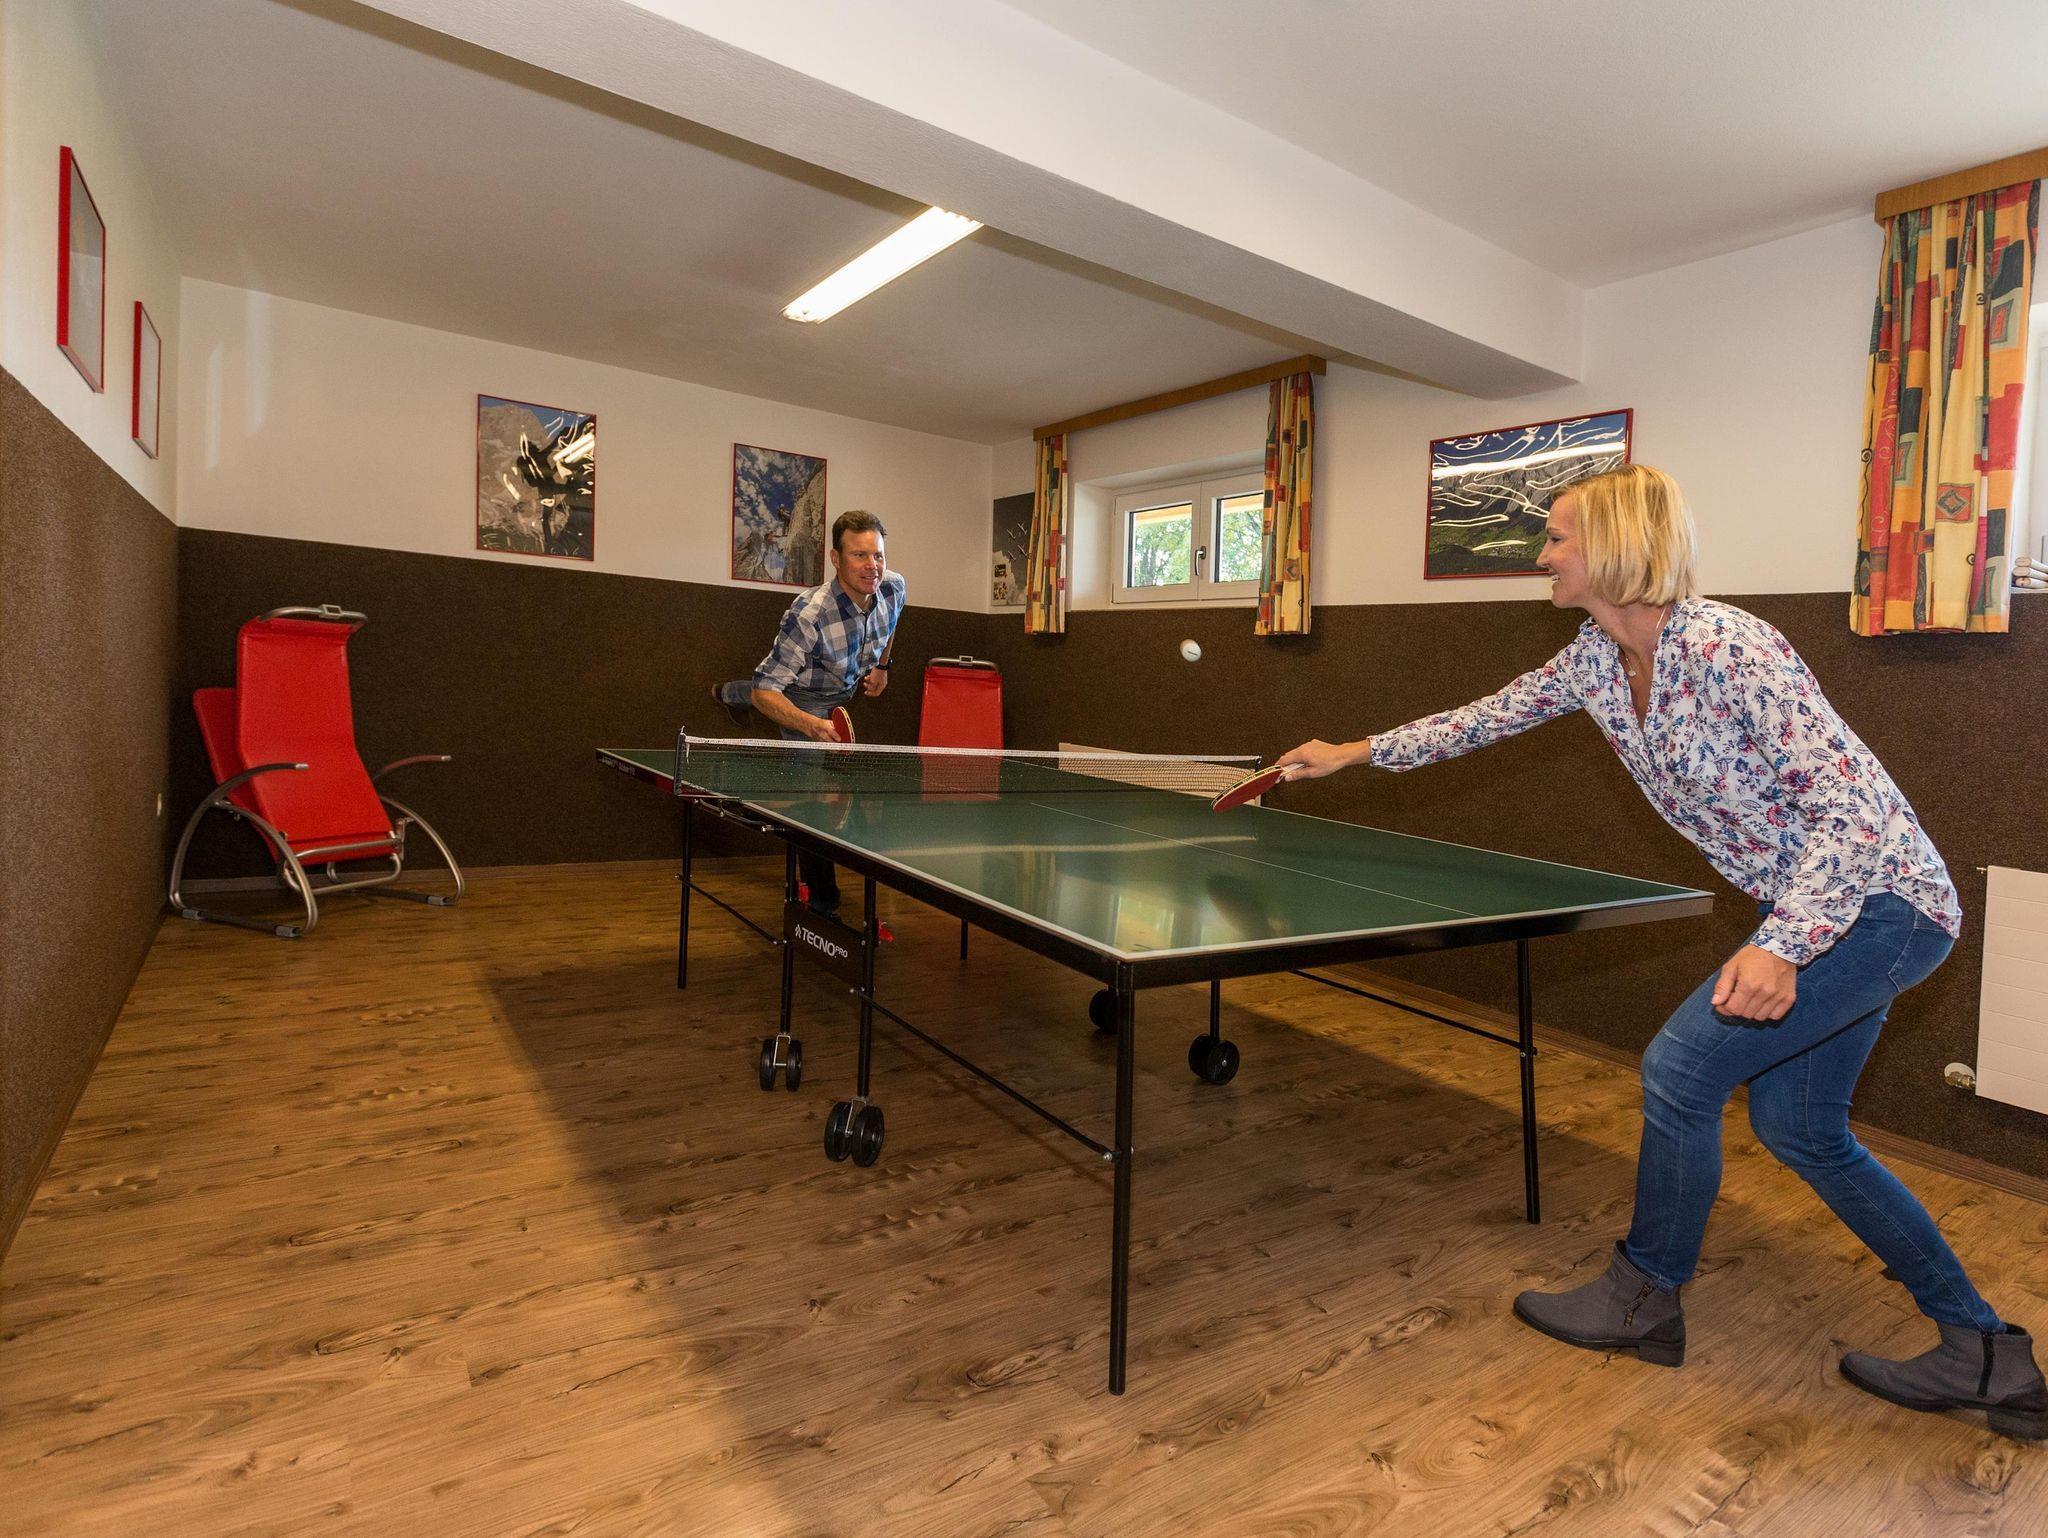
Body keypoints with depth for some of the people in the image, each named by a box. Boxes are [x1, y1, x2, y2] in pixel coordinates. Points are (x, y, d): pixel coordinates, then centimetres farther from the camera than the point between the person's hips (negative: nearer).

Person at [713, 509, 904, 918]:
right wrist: (814, 726, -55)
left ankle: (730, 693, 70)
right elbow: (764, 692, -40)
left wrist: (882, 665, 4)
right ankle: (823, 904, 5)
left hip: (849, 690, 6)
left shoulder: (894, 587, -24)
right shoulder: (808, 615, -42)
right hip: (808, 706, -6)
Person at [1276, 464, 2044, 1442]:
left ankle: (1644, 1302, 13)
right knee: (1798, 1127, 12)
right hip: (1813, 908, 9)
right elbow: (1490, 716, 12)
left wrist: (1781, 948, -33)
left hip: (1880, 897, -9)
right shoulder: (1597, 663, 0)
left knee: (1680, 1070, -10)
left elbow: (1850, 804, -25)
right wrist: (1355, 754, 15)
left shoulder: (1727, 648, -26)